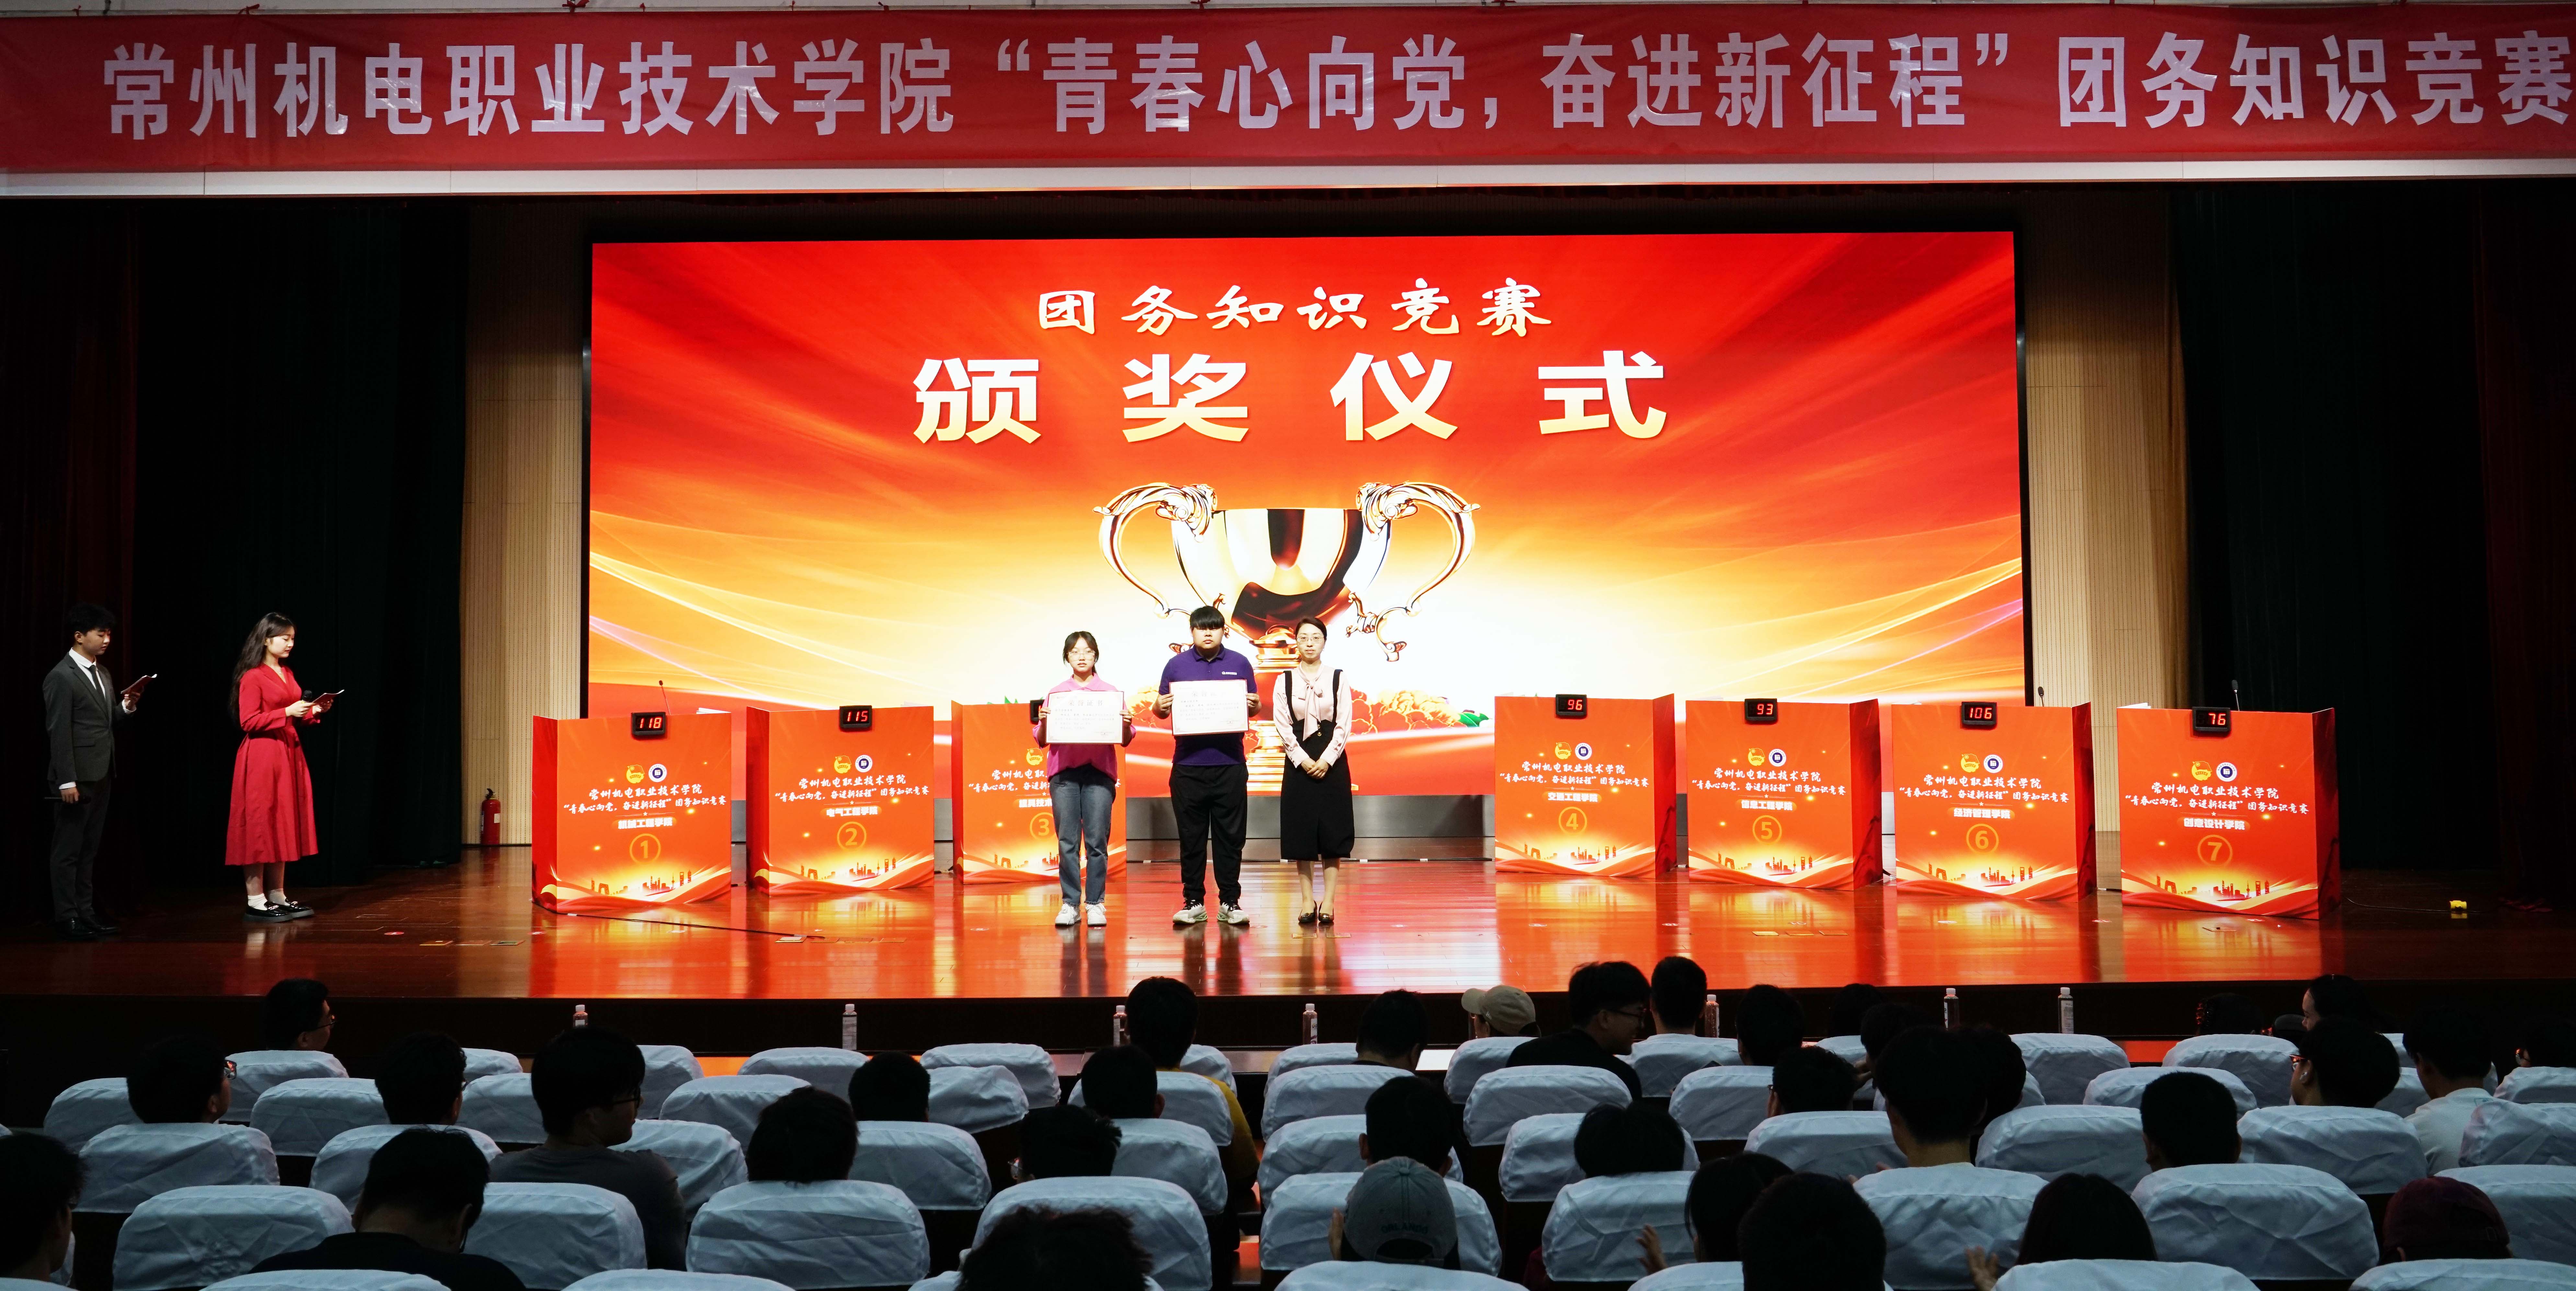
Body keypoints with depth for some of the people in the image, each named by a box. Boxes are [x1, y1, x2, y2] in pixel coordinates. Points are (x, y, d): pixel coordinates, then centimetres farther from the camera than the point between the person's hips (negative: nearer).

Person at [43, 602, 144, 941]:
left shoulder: (103, 674, 14)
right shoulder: (61, 677, -11)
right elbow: (59, 733, -14)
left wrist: (127, 707, -2)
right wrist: (66, 782, -18)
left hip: (101, 776, 8)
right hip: (77, 779, -8)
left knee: (89, 849, 13)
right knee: (68, 850, -1)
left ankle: (85, 911, 20)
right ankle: (66, 918, 5)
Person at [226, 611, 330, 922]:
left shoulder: (288, 675, 15)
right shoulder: (252, 677, -9)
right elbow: (249, 722, -14)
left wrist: (314, 712, 3)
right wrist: (286, 713, -21)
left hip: (289, 755, 8)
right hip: (262, 759, -8)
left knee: (284, 826, 9)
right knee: (260, 826, -5)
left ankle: (277, 897, 15)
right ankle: (255, 903, -1)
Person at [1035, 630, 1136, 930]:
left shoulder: (1110, 693, 10)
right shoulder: (1055, 694, 12)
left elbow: (1125, 741, 8)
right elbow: (1041, 741, 9)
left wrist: (1127, 725, -13)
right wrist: (1044, 722, -10)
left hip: (1099, 771, -1)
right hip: (1064, 772, 1)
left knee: (1097, 842, -4)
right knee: (1067, 842, -2)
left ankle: (1096, 903, 1)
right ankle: (1070, 904, 2)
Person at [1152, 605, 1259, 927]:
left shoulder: (1239, 664, 8)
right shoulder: (1177, 665, 7)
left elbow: (1255, 707, 12)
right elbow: (1161, 710, 10)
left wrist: (1254, 705, -11)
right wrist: (1160, 707, -12)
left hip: (1229, 764, 0)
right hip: (1188, 764, 0)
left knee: (1230, 835, 3)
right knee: (1191, 836, 5)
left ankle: (1230, 903, 11)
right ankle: (1193, 903, 13)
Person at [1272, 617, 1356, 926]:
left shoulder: (1338, 679, 2)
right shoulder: (1285, 681, 4)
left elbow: (1344, 724, -2)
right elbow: (1283, 725, -1)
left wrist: (1326, 760, -12)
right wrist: (1302, 760, -11)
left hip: (1332, 762, -1)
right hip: (1299, 761, 1)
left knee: (1332, 830, -1)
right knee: (1301, 828, 0)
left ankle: (1328, 901, 2)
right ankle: (1307, 899, 6)